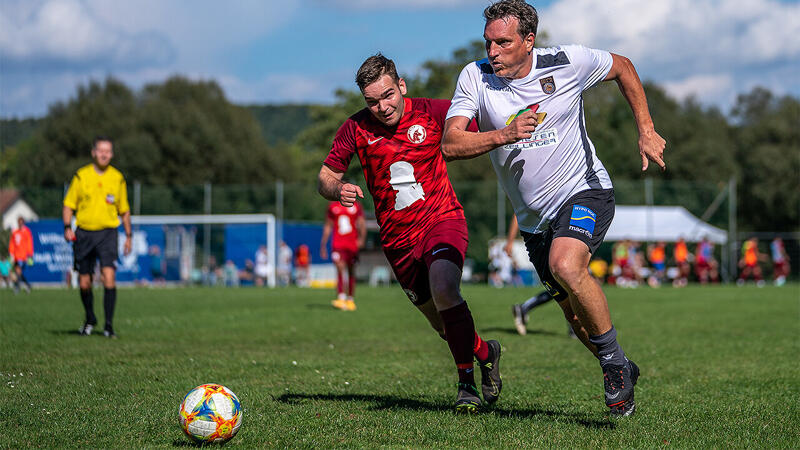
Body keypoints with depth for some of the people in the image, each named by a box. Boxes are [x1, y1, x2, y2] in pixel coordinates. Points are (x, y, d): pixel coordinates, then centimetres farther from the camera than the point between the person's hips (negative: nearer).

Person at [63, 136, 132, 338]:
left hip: (107, 232, -1)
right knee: (84, 282, 6)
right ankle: (90, 320, 31)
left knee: (109, 276, -18)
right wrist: (67, 227, -9)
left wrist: (128, 236, 12)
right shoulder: (81, 176, 1)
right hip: (84, 232, 1)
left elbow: (124, 210, 15)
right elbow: (68, 205, 6)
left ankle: (109, 325, -14)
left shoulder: (117, 178, 5)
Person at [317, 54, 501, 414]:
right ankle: (486, 353, 39)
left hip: (442, 220, -3)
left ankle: (467, 384, -18)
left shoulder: (432, 112, -7)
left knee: (443, 290, -30)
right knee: (444, 326, 6)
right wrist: (338, 190, -21)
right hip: (397, 239, 3)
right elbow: (325, 177, 3)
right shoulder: (356, 128, -4)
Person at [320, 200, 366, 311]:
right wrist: (323, 246, 13)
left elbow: (362, 224, 0)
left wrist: (361, 238, -18)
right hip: (338, 243, -1)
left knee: (351, 272, 8)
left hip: (352, 244, 1)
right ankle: (341, 299, -26)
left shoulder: (356, 206, 5)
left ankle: (350, 300, 19)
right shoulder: (332, 206, 9)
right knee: (340, 269, -18)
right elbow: (327, 227, 15)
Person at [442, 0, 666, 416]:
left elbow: (622, 68, 8)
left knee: (565, 266, -31)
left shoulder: (567, 62, -11)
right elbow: (450, 145, -16)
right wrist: (505, 135, -30)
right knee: (574, 311, 9)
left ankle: (613, 359, -12)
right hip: (534, 217, 4)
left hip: (584, 192, -4)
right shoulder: (475, 77, -8)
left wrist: (646, 132, 4)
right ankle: (622, 374, 34)